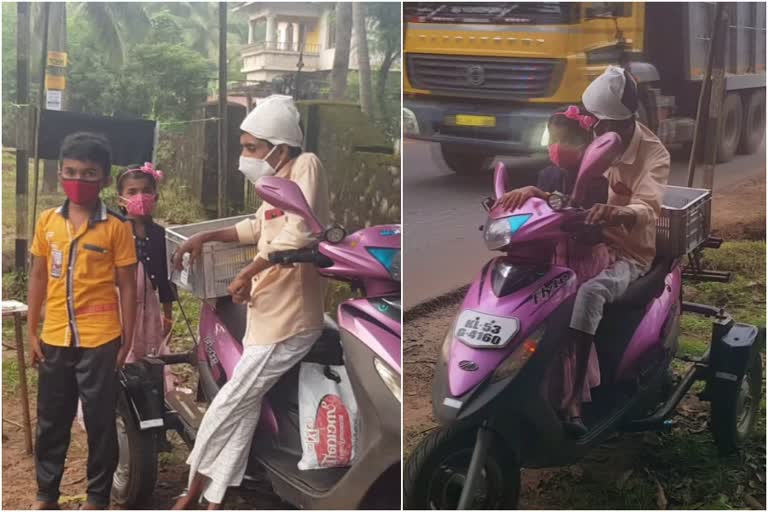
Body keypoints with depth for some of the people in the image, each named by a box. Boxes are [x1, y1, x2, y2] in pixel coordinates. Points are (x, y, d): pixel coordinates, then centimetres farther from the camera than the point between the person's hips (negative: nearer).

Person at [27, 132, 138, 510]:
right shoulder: (47, 222, 4)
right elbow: (38, 277, 11)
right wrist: (32, 332, 8)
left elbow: (127, 286, -3)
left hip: (100, 340, -4)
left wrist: (127, 341, -3)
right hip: (55, 339, 4)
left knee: (100, 422, 7)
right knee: (51, 420, 15)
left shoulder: (116, 226, -7)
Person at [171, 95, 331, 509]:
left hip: (286, 323, -9)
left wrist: (247, 273, -20)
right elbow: (258, 228, 30)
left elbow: (298, 233, -29)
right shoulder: (280, 181, 13)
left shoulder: (306, 165, -14)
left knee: (226, 407, 1)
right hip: (269, 316, 9)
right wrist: (206, 238, 19)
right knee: (243, 409, 13)